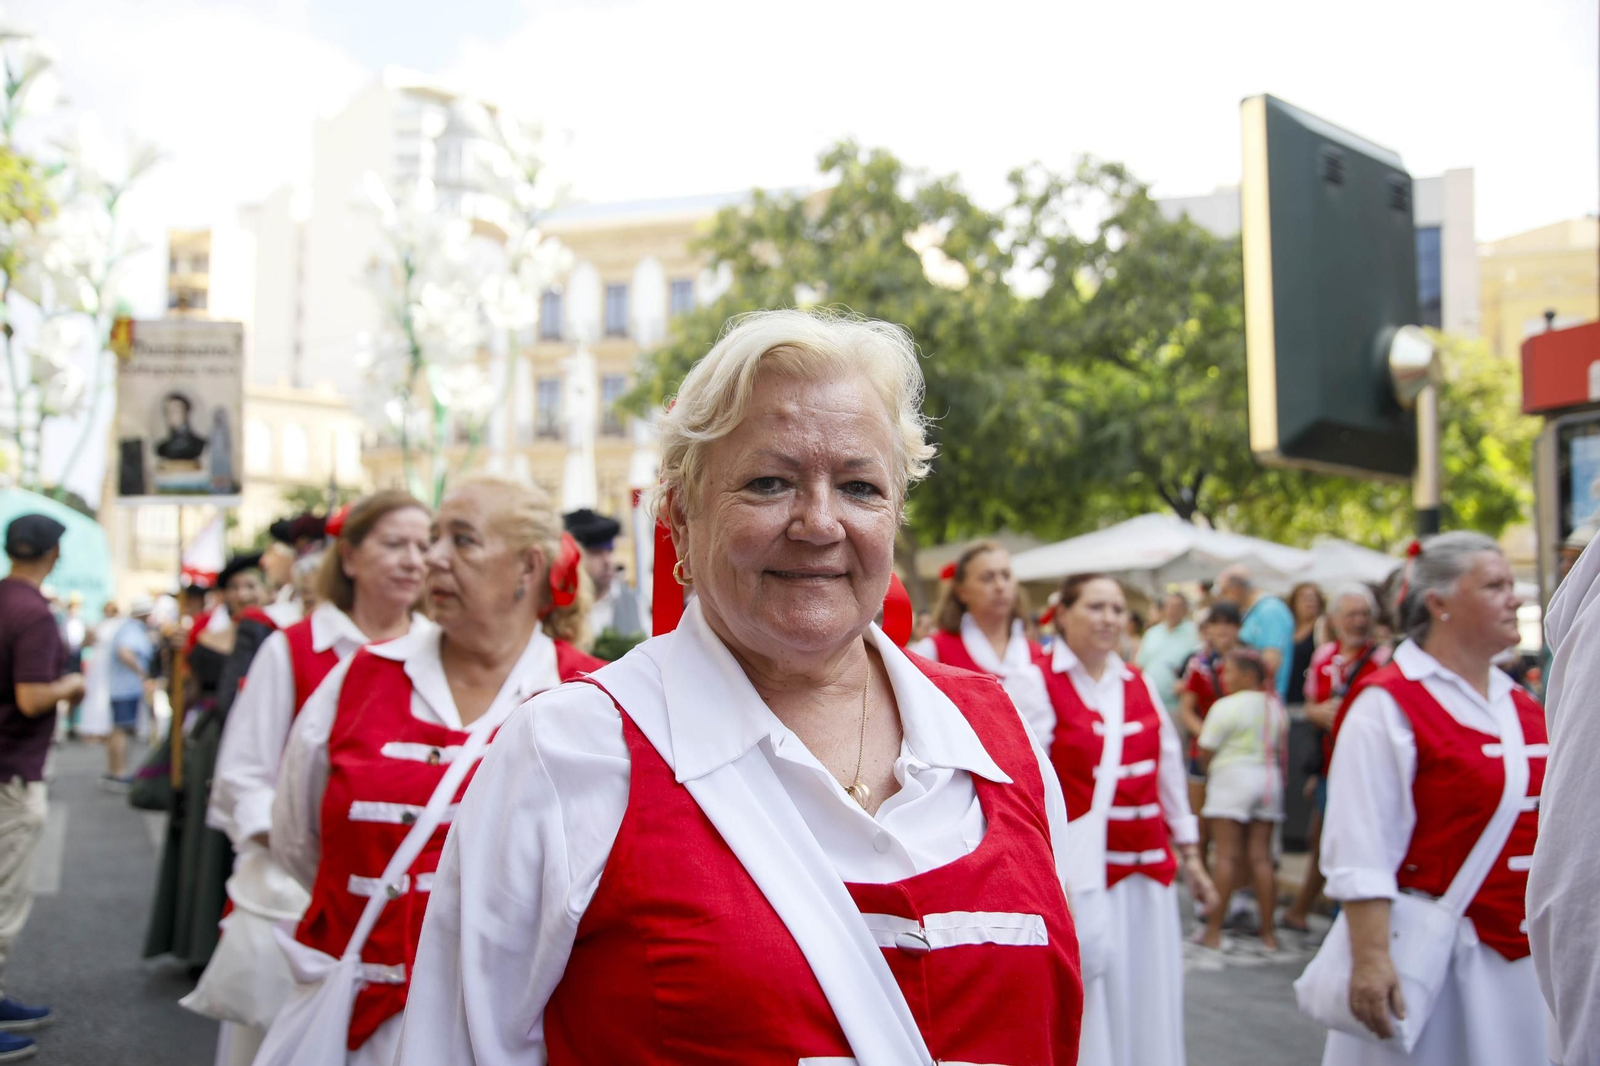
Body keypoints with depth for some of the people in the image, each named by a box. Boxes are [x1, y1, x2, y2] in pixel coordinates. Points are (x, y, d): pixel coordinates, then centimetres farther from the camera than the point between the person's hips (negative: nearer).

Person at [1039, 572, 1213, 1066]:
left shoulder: (1140, 685, 11)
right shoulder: (1037, 682, -8)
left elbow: (1170, 770, 16)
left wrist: (1189, 854, 18)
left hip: (1148, 868, 6)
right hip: (1078, 873, -6)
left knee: (1150, 1004, 11)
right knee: (1087, 1003, 2)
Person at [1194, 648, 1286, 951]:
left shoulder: (1226, 706, -9)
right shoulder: (1276, 707, 10)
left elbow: (1205, 753, -5)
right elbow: (1282, 753, 15)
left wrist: (1210, 772, 14)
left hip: (1232, 778, -6)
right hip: (1269, 779, 6)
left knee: (1227, 855, -5)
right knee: (1261, 856, 7)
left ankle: (1214, 929, -3)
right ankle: (1268, 932, 8)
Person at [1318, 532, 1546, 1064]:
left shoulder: (1521, 707, 11)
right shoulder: (1389, 705, -12)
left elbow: (1552, 828, 18)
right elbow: (1361, 852, -18)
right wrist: (1370, 958, -23)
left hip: (1522, 958, 7)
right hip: (1431, 954, -7)